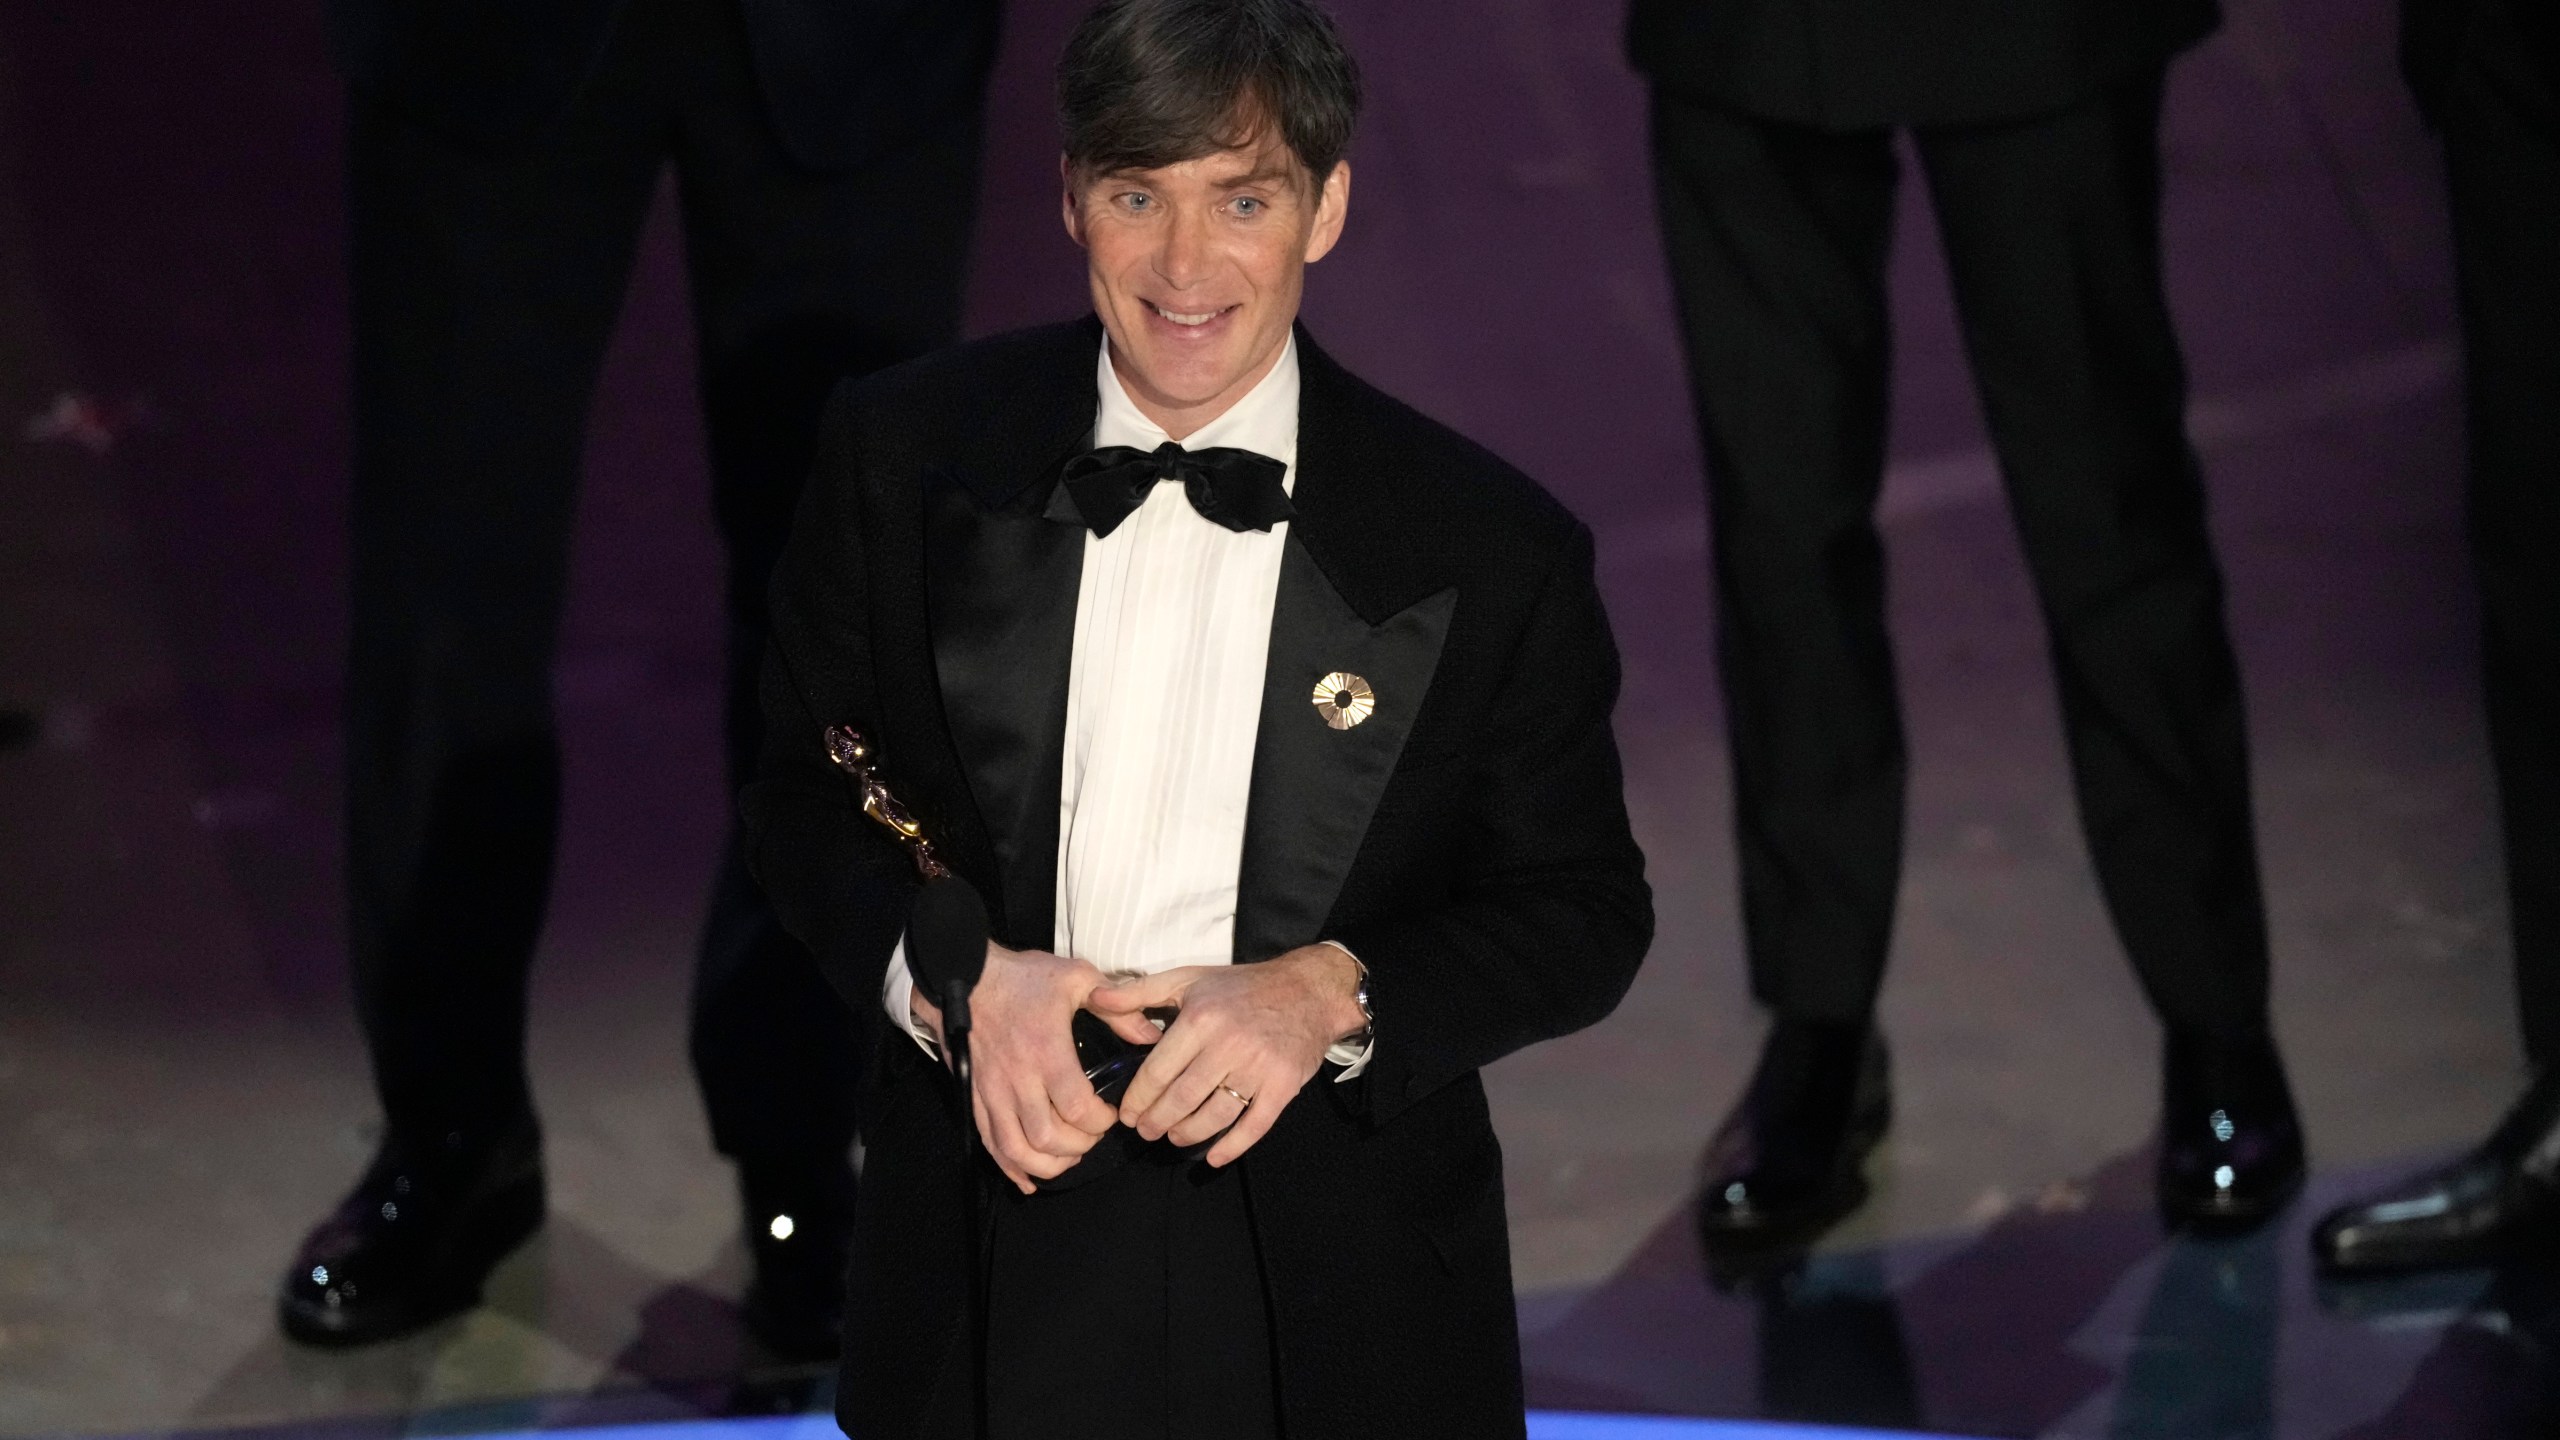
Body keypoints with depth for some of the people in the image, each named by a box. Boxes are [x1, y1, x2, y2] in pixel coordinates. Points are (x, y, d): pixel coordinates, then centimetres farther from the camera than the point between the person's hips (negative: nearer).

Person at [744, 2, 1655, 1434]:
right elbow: (808, 790, 4)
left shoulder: (1492, 549, -9)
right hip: (992, 1251, 1)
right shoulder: (908, 455, -4)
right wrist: (951, 973, -16)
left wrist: (1331, 994, -20)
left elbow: (1586, 910, -2)